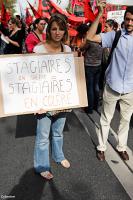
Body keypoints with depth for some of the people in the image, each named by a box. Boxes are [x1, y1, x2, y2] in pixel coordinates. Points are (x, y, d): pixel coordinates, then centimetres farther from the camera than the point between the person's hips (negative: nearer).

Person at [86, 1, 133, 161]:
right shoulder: (115, 36, -8)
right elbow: (90, 37, -16)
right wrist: (99, 14, -21)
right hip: (112, 86, -3)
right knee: (106, 119, 11)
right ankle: (101, 147, 30)